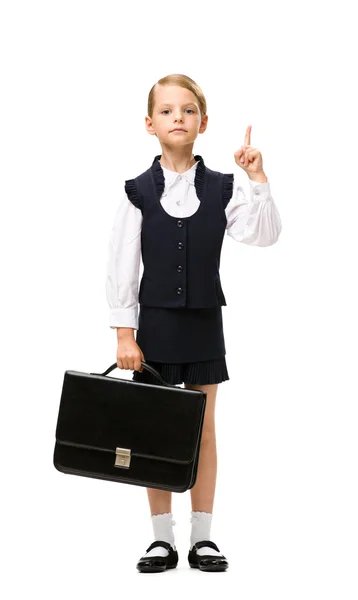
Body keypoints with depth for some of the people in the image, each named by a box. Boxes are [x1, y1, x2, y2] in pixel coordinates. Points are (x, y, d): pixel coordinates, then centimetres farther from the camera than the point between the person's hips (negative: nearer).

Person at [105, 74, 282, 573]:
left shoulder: (222, 189, -1)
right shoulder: (138, 192, -4)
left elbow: (265, 236, -9)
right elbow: (121, 268, -3)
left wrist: (258, 181, -19)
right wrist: (125, 335, -6)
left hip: (205, 324, 1)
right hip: (155, 324, -1)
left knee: (202, 431, 8)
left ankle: (202, 537, 16)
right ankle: (163, 538, 14)